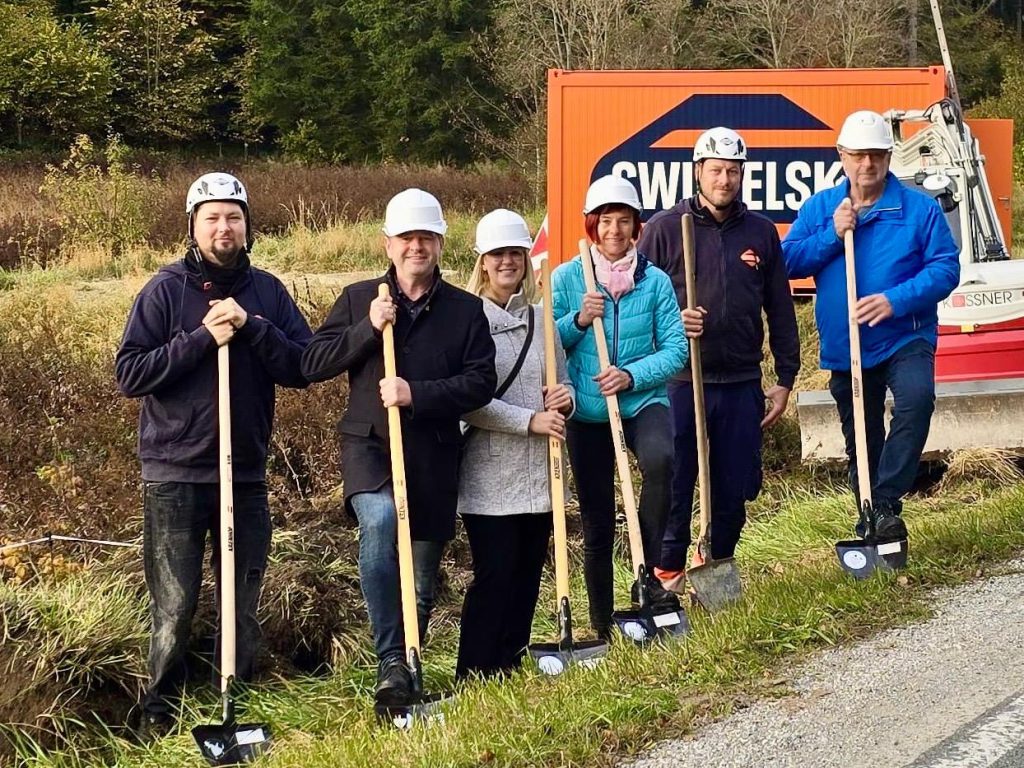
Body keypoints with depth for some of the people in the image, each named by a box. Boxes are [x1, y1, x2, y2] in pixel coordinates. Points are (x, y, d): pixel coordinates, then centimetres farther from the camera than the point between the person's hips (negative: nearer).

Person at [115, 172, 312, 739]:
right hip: (174, 475, -3)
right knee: (174, 607, -1)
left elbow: (302, 368, -1)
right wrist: (203, 337, -17)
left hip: (246, 475, 3)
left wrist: (250, 327, -15)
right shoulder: (165, 291, -2)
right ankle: (159, 713, 12)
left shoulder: (267, 292, 6)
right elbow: (129, 374, -10)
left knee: (243, 605, 11)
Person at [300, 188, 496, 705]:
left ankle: (407, 667, 28)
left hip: (434, 455, 2)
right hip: (369, 445, -2)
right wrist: (368, 329, -11)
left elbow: (481, 383, -2)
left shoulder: (465, 310, 7)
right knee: (380, 521, -32)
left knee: (423, 582, 8)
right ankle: (392, 663, -27)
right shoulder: (358, 299, 8)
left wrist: (417, 394, -16)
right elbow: (312, 364, 1)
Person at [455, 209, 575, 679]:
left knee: (527, 575, 9)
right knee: (494, 576, -5)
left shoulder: (541, 318, 12)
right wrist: (530, 419, -16)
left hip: (538, 474, 6)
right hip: (489, 476, -6)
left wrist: (565, 399, -5)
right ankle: (475, 678, 4)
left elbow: (563, 382, 19)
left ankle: (511, 671, 20)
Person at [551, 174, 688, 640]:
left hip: (643, 401, -1)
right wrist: (578, 320, -16)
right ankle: (601, 623, 23)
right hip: (586, 410, 1)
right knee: (596, 520, 8)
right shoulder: (566, 278, -1)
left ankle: (649, 573, -19)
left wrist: (632, 375, -18)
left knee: (659, 460, -34)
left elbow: (675, 348, -4)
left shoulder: (655, 281, -1)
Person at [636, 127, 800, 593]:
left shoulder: (761, 232, 9)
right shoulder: (664, 228, 0)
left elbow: (780, 310, 12)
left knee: (735, 489, 9)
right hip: (680, 381, -3)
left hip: (742, 384, 3)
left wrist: (785, 379, 10)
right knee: (673, 484, -2)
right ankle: (668, 575, 12)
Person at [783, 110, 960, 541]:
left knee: (917, 399, -32)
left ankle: (886, 503, -24)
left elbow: (946, 267, -11)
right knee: (861, 443, 11)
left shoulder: (919, 208, -4)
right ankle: (870, 524, 27)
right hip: (844, 346, 3)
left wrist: (897, 300, -23)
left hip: (905, 338, -3)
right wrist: (832, 235, -14)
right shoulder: (819, 209, 5)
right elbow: (788, 262, -2)